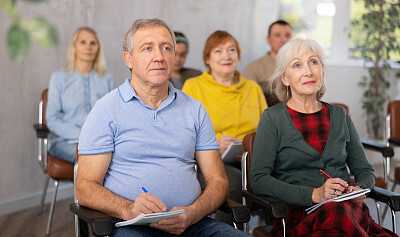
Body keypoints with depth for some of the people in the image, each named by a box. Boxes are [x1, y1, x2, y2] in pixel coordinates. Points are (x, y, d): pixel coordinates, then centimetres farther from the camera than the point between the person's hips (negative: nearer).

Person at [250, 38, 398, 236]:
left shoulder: (340, 115, 16)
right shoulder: (273, 118, 2)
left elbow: (364, 170, 21)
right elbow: (258, 180, -8)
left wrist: (359, 190, -3)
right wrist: (314, 194, -18)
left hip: (346, 208, 4)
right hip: (298, 213, -3)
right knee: (334, 213, -36)